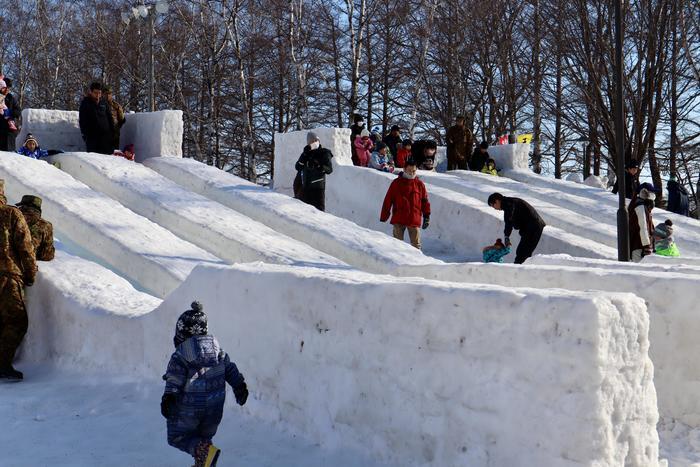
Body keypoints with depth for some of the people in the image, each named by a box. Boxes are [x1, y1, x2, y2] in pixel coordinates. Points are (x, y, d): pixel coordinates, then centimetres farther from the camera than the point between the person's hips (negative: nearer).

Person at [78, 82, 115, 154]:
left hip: (106, 135, 3)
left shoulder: (103, 102, 11)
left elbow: (109, 118, 17)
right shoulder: (85, 103, 2)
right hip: (92, 137, -3)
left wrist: (112, 131, 9)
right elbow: (82, 121, 0)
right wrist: (84, 134, -7)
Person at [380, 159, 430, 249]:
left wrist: (427, 216, 7)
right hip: (398, 219, 0)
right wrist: (383, 216, 0)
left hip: (414, 219, 0)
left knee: (416, 244, 1)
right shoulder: (396, 183, 3)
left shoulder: (419, 184, 6)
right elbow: (388, 200, 2)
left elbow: (425, 201, 10)